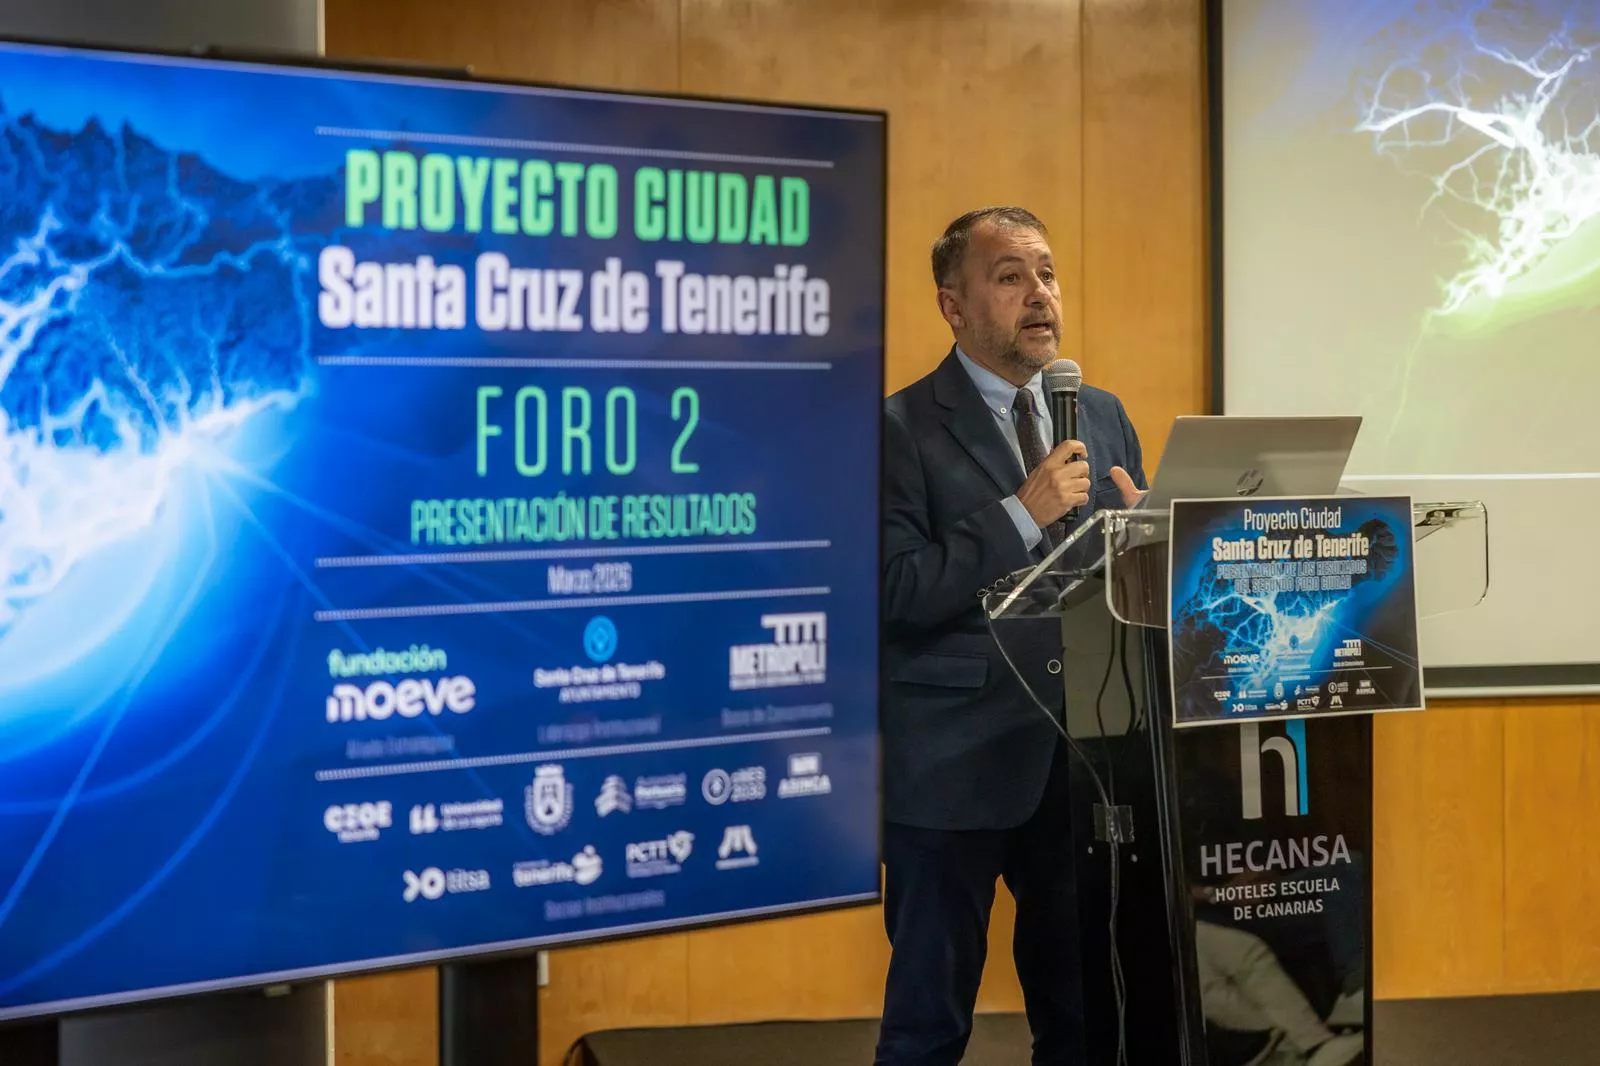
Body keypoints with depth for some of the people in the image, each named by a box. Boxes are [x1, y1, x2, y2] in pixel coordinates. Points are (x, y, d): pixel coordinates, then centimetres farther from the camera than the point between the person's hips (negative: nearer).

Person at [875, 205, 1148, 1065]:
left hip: (1084, 754, 6)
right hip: (953, 764, -5)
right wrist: (1023, 512, -20)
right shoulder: (901, 428, -8)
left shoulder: (1104, 417, 11)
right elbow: (894, 592, -18)